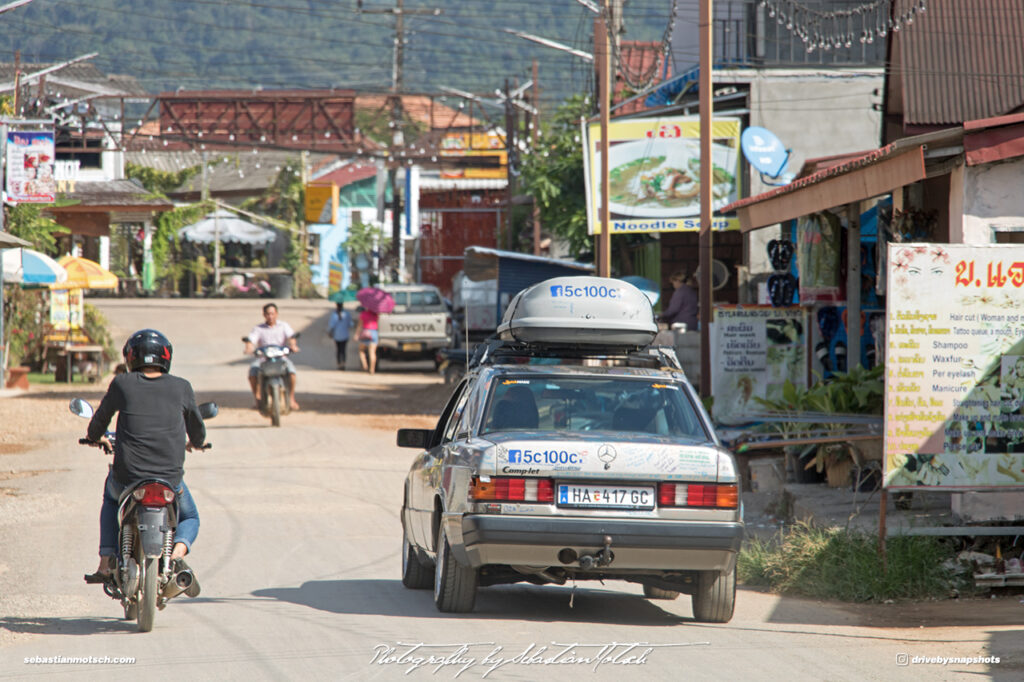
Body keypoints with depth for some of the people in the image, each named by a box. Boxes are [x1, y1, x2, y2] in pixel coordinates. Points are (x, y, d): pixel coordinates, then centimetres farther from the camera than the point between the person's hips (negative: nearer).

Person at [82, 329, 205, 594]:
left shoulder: (122, 384, 0)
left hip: (127, 476, 0)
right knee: (189, 518, 27)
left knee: (111, 497, 36)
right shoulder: (181, 388, 3)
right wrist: (196, 442, 44)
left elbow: (101, 418, 16)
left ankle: (106, 562, 23)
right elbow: (196, 426, 20)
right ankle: (178, 553, -7)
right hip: (170, 478, 0)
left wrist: (95, 437, 40)